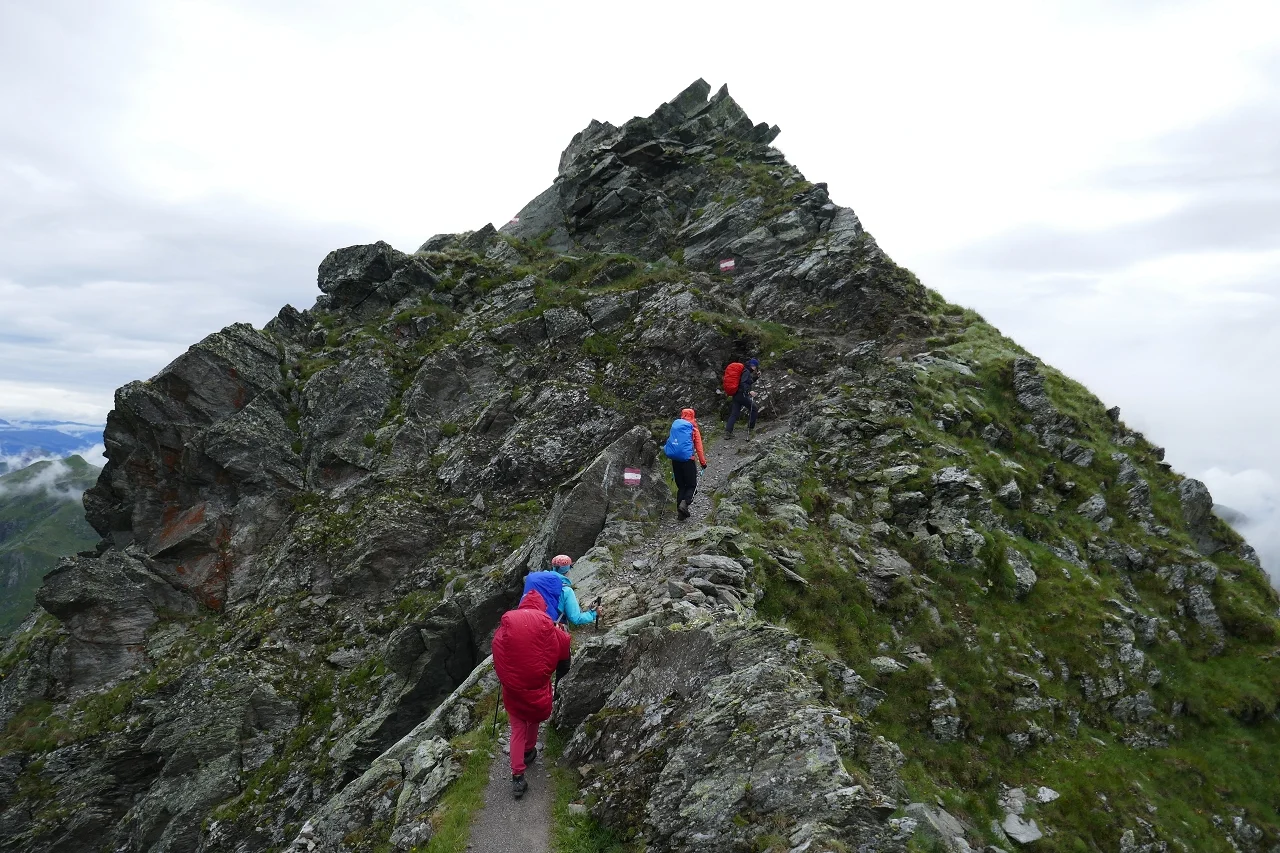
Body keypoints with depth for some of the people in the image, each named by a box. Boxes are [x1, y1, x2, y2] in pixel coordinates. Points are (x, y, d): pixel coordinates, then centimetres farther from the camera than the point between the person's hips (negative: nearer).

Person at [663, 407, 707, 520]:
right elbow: (699, 447, 0)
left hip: (674, 459, 4)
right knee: (692, 485, 5)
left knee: (681, 486, 13)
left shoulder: (674, 424, 12)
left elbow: (669, 438, 17)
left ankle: (680, 511, 6)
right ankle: (685, 502, -22)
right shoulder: (693, 428, 1)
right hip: (687, 459, -4)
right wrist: (703, 462, 7)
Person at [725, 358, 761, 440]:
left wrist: (757, 376, 21)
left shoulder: (748, 372, 20)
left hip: (736, 395, 9)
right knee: (754, 410, 7)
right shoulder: (746, 372, -11)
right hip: (742, 395, -9)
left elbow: (750, 381, 32)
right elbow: (743, 383, -23)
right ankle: (750, 428, 8)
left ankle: (727, 432, -1)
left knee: (733, 414, 4)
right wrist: (749, 391, -31)